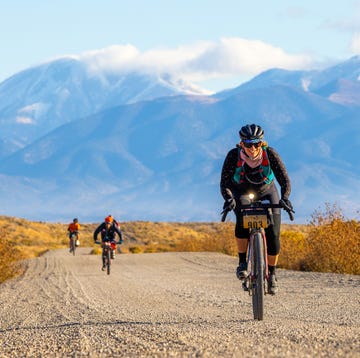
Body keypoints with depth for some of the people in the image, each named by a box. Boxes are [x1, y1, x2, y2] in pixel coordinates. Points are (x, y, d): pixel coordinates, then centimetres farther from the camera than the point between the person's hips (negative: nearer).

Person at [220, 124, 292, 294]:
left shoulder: (270, 154, -27)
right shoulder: (234, 155, -27)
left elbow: (284, 179, -28)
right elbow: (224, 182, -29)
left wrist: (284, 198, -46)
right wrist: (229, 199, -49)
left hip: (266, 192, 1)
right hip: (241, 193, -1)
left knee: (273, 234, -12)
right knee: (243, 218, -33)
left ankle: (272, 274, 9)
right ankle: (242, 262, -19)